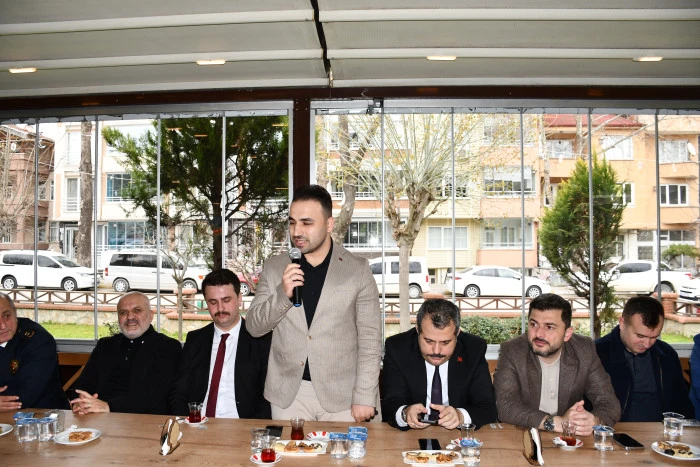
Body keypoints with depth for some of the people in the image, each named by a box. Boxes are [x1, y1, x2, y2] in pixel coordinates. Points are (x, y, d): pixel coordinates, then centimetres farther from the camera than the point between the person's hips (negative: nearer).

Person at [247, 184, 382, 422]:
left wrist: (365, 398, -8)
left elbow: (370, 338, -3)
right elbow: (254, 326, 2)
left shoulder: (357, 269, -4)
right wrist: (282, 294, -16)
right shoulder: (275, 267, 3)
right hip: (287, 393, 2)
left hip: (340, 394, -2)